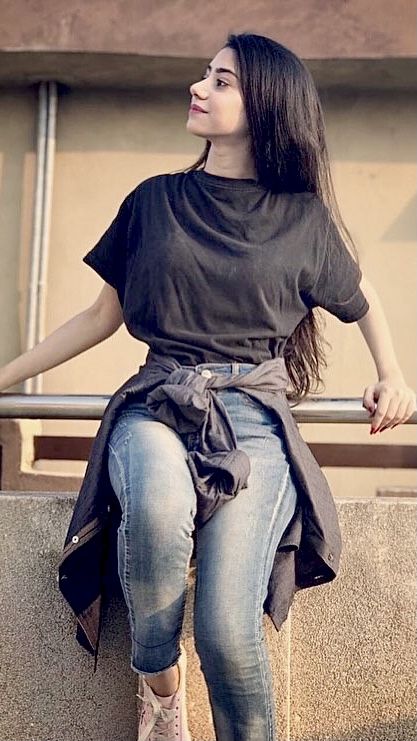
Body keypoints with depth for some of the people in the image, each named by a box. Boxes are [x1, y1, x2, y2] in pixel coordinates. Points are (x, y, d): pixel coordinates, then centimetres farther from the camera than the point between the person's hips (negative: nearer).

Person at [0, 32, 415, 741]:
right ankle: (158, 680, -11)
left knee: (227, 630, -25)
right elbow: (103, 315, 20)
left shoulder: (304, 218, 10)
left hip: (254, 418, -1)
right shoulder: (155, 201, 13)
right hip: (158, 407, 1)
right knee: (160, 504, -38)